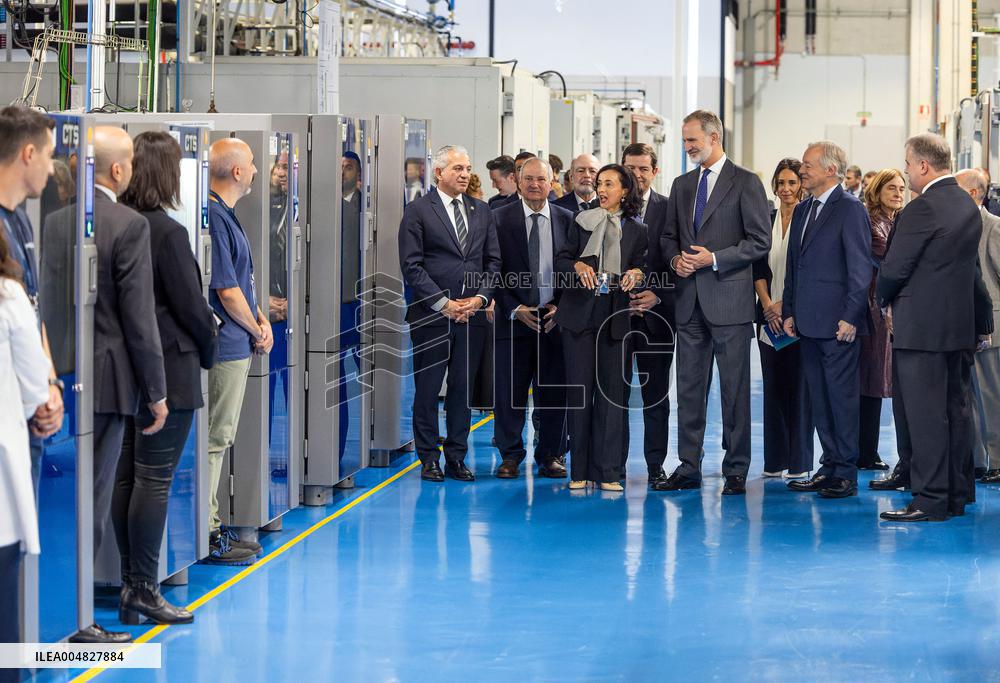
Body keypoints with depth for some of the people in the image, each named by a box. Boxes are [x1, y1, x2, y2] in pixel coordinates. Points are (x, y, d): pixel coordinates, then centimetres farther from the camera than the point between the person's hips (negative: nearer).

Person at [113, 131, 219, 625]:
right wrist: (210, 350, 4)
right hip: (167, 371, -8)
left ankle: (130, 585, 19)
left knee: (127, 477, 12)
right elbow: (191, 307, -14)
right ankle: (144, 591, 1)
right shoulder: (167, 232, -17)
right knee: (154, 481, -3)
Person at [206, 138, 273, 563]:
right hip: (225, 347, -11)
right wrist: (257, 331, -5)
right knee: (214, 439, -5)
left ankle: (211, 528, 22)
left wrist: (261, 320, 7)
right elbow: (227, 292, -19)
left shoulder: (225, 216, 14)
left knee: (220, 437, 15)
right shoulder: (214, 219, -19)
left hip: (235, 346, 11)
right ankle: (204, 537, 0)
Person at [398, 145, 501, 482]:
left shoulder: (482, 212, 13)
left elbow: (493, 261, 12)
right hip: (431, 315, -4)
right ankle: (429, 459, 9)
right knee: (427, 389, 1)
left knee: (463, 389, 6)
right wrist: (443, 303, -12)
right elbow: (411, 265, -7)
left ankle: (457, 458, 13)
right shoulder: (418, 211, -2)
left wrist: (480, 297, -4)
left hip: (472, 315, 4)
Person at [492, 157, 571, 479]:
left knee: (554, 392, 4)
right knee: (509, 392, 0)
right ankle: (511, 456, 11)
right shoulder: (500, 218, 1)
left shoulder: (566, 220, 7)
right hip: (513, 317, -1)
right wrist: (514, 308, -9)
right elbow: (494, 269, 0)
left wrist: (560, 306, -5)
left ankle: (550, 456, 14)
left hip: (555, 318, 1)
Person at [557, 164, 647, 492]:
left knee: (612, 390, -1)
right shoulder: (583, 221, 7)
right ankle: (580, 471, 6)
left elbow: (641, 268, 12)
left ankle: (608, 471, 3)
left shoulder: (636, 231, 8)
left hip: (614, 317, 0)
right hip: (579, 314, 0)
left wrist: (637, 274, -11)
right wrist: (577, 266, -14)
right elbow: (561, 259, 6)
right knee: (579, 389, 0)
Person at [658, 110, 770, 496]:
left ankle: (736, 471, 5)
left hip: (728, 300, -6)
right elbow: (669, 237, 21)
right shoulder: (682, 185, 15)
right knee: (689, 387, 8)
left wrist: (714, 258, -15)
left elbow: (760, 241, -8)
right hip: (690, 301, 6)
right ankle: (688, 468, 13)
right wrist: (675, 258, -1)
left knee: (734, 388, -1)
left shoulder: (746, 183, -3)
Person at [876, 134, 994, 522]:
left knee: (923, 417, -5)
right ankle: (958, 495, 20)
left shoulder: (923, 209, -17)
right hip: (960, 325, 9)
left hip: (921, 328, -9)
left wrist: (883, 299, 6)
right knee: (954, 411, 13)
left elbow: (893, 269, -15)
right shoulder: (968, 206, 10)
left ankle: (930, 500, -4)